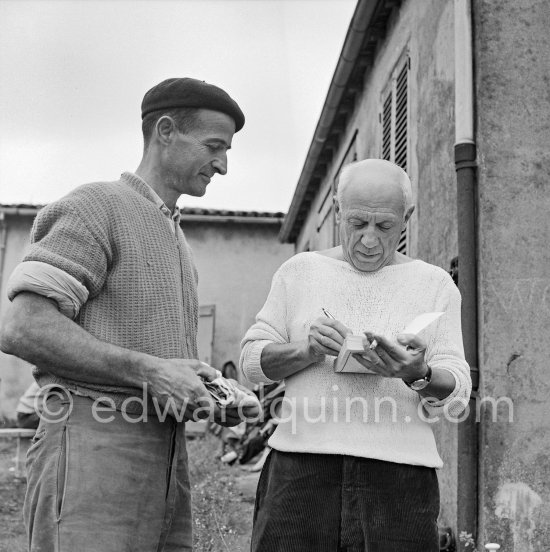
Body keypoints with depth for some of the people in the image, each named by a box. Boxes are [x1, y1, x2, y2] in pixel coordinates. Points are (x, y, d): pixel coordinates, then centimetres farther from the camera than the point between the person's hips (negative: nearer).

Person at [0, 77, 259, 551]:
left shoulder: (175, 241, 25)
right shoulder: (98, 206, -2)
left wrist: (211, 399, 6)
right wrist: (149, 371, -18)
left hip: (166, 456, 8)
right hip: (94, 443, -8)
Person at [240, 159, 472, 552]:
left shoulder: (435, 284, 10)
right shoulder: (299, 271, 12)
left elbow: (456, 394, 3)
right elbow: (252, 358, 7)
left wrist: (417, 375, -19)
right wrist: (307, 352, -12)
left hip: (399, 476, 0)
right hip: (301, 471, 0)